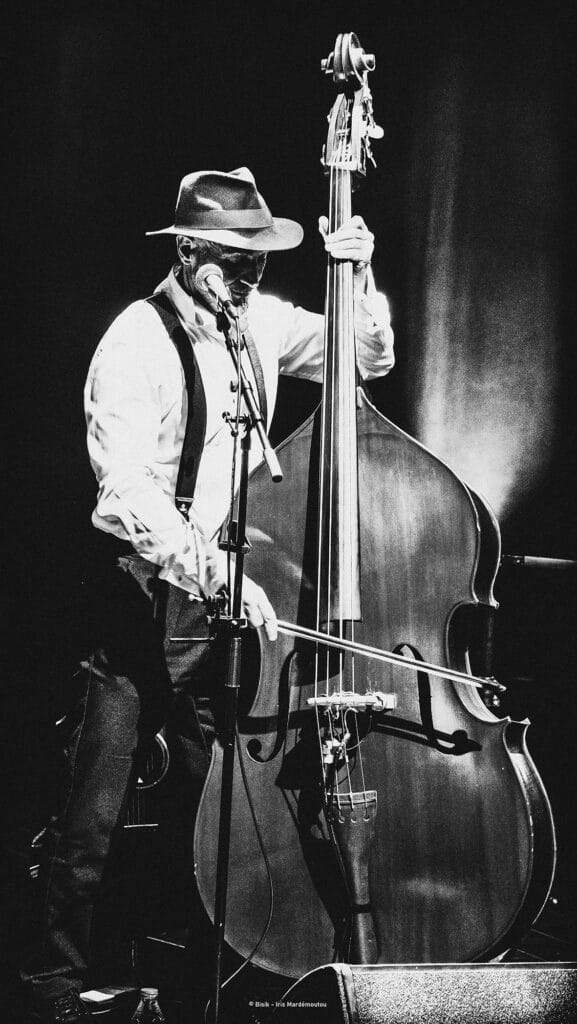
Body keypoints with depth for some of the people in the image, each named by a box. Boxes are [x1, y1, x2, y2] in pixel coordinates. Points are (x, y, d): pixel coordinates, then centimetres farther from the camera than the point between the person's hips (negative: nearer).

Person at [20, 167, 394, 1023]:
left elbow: (370, 359, 19)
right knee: (92, 823, -2)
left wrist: (359, 277, 2)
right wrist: (218, 572, -35)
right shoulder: (137, 343, -14)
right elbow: (128, 494, -26)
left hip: (223, 601, 6)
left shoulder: (261, 320, 7)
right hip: (138, 603, -6)